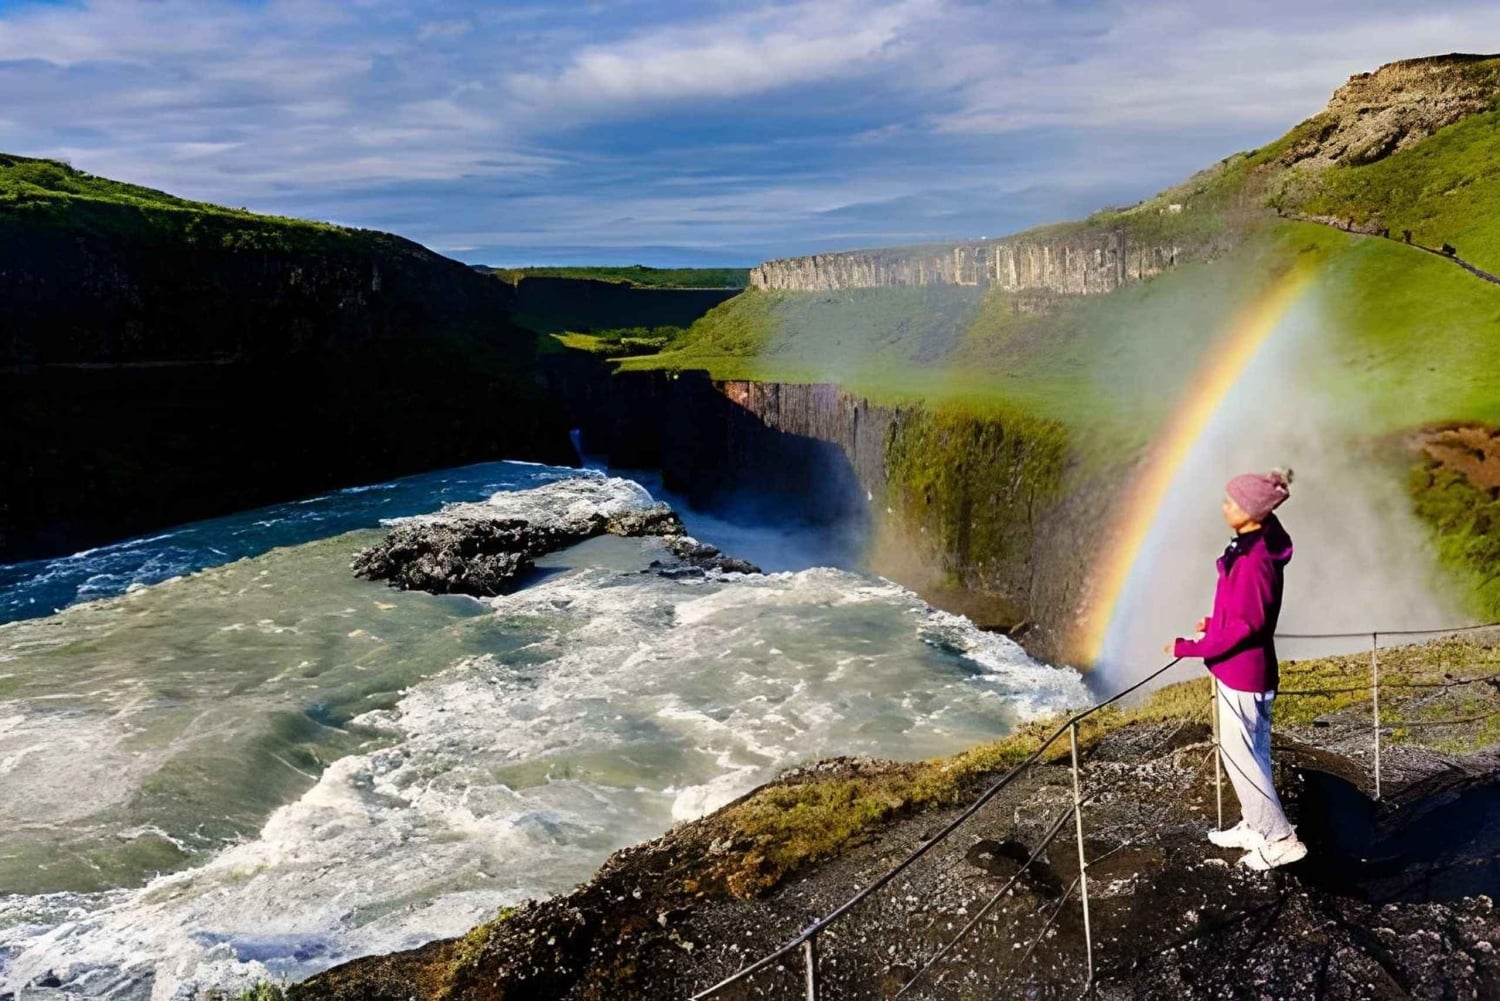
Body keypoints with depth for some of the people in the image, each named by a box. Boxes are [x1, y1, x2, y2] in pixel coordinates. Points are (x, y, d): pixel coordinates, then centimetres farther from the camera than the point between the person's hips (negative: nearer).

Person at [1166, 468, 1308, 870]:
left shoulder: (1253, 559, -27)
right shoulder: (1259, 544, 3)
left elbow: (1244, 626, -25)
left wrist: (1189, 648, -20)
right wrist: (1215, 623, 15)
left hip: (1241, 671, -10)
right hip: (1250, 669, 10)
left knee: (1239, 755, 2)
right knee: (1250, 752, 20)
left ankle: (1280, 839, 12)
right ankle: (1255, 825, 33)